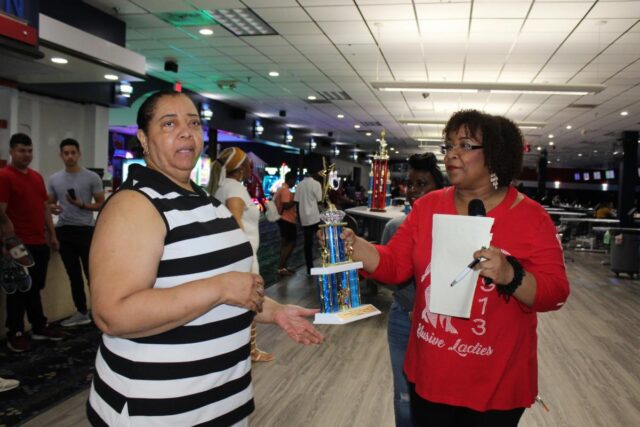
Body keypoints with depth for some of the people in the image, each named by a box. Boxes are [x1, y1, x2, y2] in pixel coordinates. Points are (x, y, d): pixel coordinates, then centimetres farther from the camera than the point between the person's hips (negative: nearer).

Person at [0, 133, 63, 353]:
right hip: (19, 245, -7)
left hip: (39, 243, 7)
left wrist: (52, 235, 15)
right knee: (19, 290, 2)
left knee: (35, 288, 16)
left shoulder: (37, 177, 14)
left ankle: (40, 327, 26)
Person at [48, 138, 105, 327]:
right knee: (73, 274, 12)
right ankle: (82, 312, 22)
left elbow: (101, 204, -4)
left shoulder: (92, 177, -5)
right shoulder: (54, 179, 9)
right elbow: (50, 203, 15)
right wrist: (52, 208, -10)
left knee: (92, 273, -4)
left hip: (85, 230, -5)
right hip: (63, 231, 5)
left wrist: (82, 205, -21)